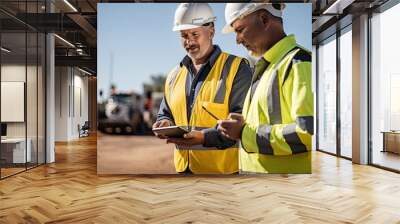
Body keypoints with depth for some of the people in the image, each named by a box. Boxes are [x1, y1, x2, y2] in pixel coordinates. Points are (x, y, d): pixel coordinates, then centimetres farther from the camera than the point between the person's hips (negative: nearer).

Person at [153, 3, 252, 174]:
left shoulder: (237, 69, -6)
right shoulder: (174, 75, 13)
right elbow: (165, 113, 24)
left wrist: (205, 137, -26)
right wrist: (165, 124, 0)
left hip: (225, 168, -5)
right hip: (183, 167, 6)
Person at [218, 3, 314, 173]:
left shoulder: (298, 63, -15)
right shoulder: (266, 67, 14)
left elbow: (308, 132, -25)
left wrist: (246, 134, -18)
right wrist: (244, 125, 2)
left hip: (286, 168, -8)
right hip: (256, 168, 9)